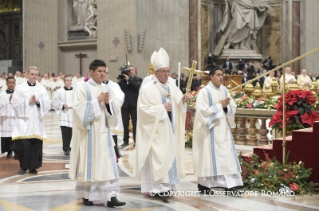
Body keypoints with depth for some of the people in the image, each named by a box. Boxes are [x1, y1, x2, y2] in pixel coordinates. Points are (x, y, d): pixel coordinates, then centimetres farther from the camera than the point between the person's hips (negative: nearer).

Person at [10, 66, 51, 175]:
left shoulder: (42, 88, 9)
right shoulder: (20, 88, 4)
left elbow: (48, 104, 5)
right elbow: (14, 102, -3)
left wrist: (38, 101, -12)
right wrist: (28, 101, -10)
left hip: (37, 121, 2)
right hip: (24, 121, -2)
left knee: (36, 144, 0)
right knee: (23, 144, -8)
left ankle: (33, 167, 12)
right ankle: (23, 166, 10)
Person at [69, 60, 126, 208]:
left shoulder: (106, 88, 12)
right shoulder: (82, 87, -4)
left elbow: (115, 108, 10)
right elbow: (79, 108, -14)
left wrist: (108, 102, -9)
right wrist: (97, 101, -17)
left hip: (103, 131, 5)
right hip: (89, 132, -5)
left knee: (107, 164, -2)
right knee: (89, 162, 1)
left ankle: (110, 197, -3)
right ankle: (86, 195, 14)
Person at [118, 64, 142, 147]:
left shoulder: (138, 79, 2)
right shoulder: (124, 79, 9)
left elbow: (138, 86, -18)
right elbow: (119, 88, 2)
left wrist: (128, 80, -17)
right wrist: (120, 80, -9)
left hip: (134, 104, -3)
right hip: (125, 104, 3)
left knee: (135, 124, 1)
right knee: (125, 124, 8)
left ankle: (136, 141, 6)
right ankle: (126, 141, 16)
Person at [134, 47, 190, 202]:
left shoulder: (173, 88, 9)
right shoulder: (147, 89, -8)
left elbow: (178, 107, 9)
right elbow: (143, 109, -14)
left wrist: (183, 101, -12)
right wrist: (161, 107, -19)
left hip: (170, 129, 6)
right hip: (155, 131, -6)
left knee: (170, 156, 8)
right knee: (157, 157, -8)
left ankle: (166, 185, 16)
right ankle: (159, 188, -6)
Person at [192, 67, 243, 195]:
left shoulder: (224, 90, 10)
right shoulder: (204, 92, -9)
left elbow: (233, 107, 9)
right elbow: (203, 110, -17)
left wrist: (226, 106, -13)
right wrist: (220, 105, -15)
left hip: (223, 129, 6)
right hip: (210, 129, -6)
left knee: (227, 155, 2)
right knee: (208, 154, -1)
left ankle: (229, 184, 3)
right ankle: (203, 184, 9)